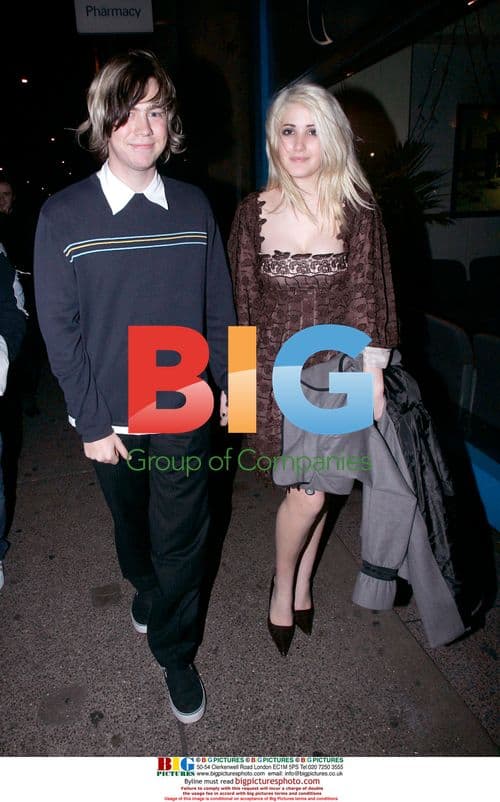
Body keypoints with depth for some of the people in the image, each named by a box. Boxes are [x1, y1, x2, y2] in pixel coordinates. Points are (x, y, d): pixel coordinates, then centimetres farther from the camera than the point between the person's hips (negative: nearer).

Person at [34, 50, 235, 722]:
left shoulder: (193, 206, -1)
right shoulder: (62, 216, -8)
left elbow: (219, 309, 3)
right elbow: (59, 330, -7)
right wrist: (91, 421, -9)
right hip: (111, 416, 0)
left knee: (181, 540, 7)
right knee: (130, 519, 23)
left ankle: (176, 655, 31)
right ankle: (146, 588, 55)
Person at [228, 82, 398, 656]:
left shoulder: (358, 209, -2)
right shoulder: (254, 211, -1)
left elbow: (370, 300, -2)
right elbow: (240, 300, 2)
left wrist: (374, 379, -4)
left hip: (337, 366, 1)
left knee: (312, 486, 11)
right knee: (309, 491, -2)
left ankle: (300, 585, 36)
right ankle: (284, 586, 27)